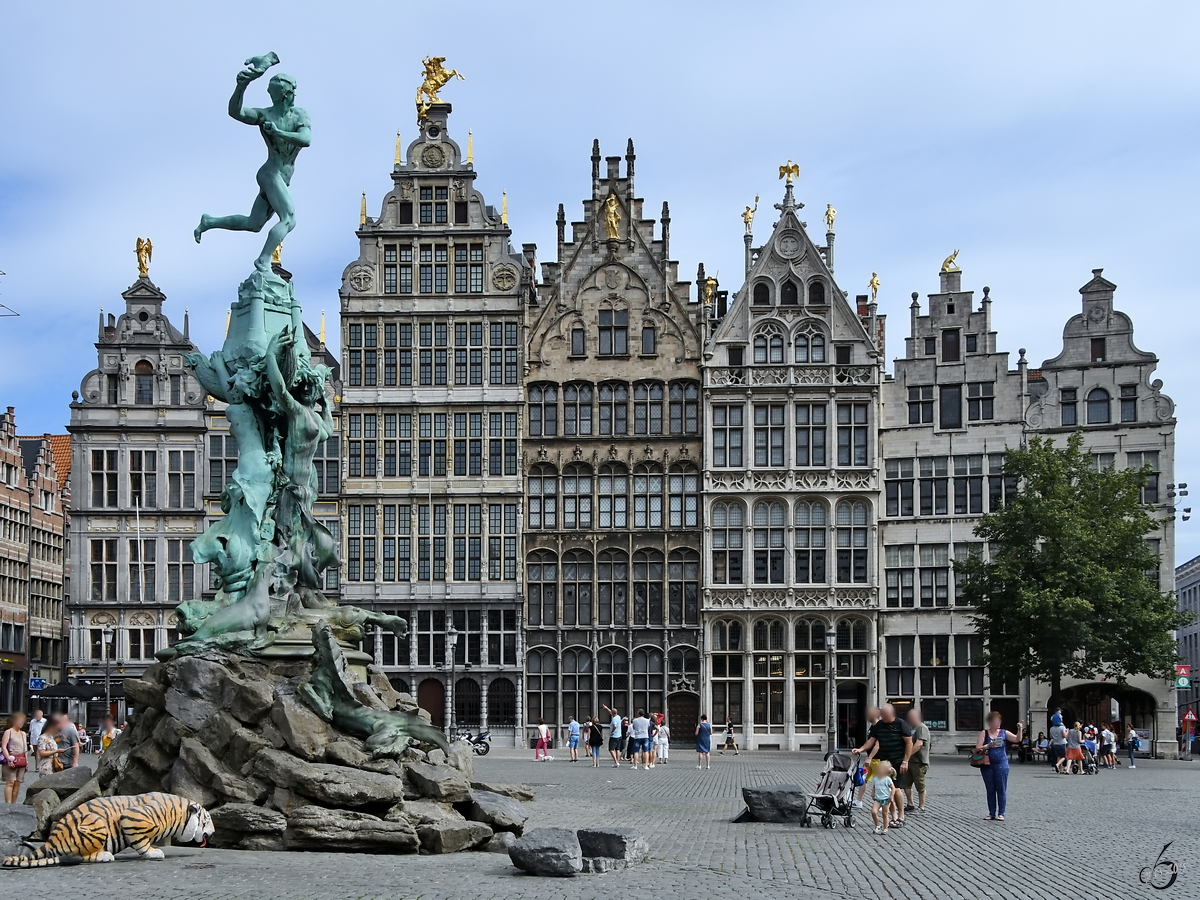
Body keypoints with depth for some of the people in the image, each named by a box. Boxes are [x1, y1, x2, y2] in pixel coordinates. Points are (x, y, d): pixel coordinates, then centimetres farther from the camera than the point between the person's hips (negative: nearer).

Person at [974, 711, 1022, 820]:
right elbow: (977, 748, -2)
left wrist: (1020, 730, -15)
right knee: (990, 790, 7)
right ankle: (991, 813, 15)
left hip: (1001, 765, 0)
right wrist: (987, 746, -17)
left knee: (1001, 789, -1)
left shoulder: (1004, 733, 6)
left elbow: (1017, 739, -1)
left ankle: (1001, 813, 6)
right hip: (987, 765, 0)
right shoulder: (984, 733, 4)